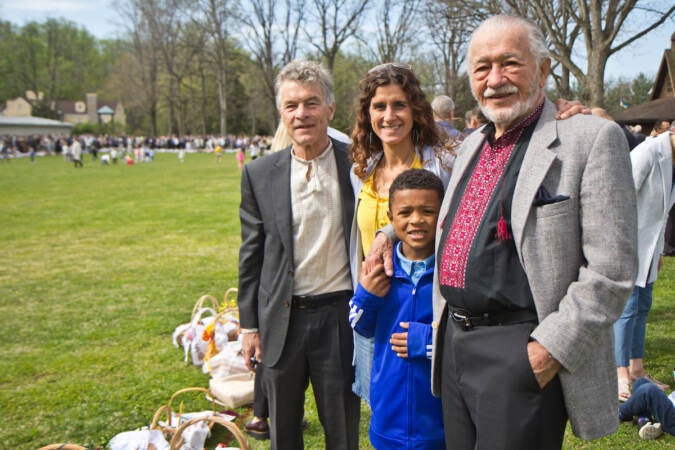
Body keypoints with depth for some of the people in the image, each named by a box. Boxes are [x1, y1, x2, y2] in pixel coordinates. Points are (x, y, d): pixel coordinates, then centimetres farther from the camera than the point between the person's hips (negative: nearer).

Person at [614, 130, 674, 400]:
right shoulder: (648, 153, -17)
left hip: (647, 244, 9)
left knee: (642, 307, 12)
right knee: (627, 308, -10)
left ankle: (636, 370, 21)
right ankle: (622, 376, -4)